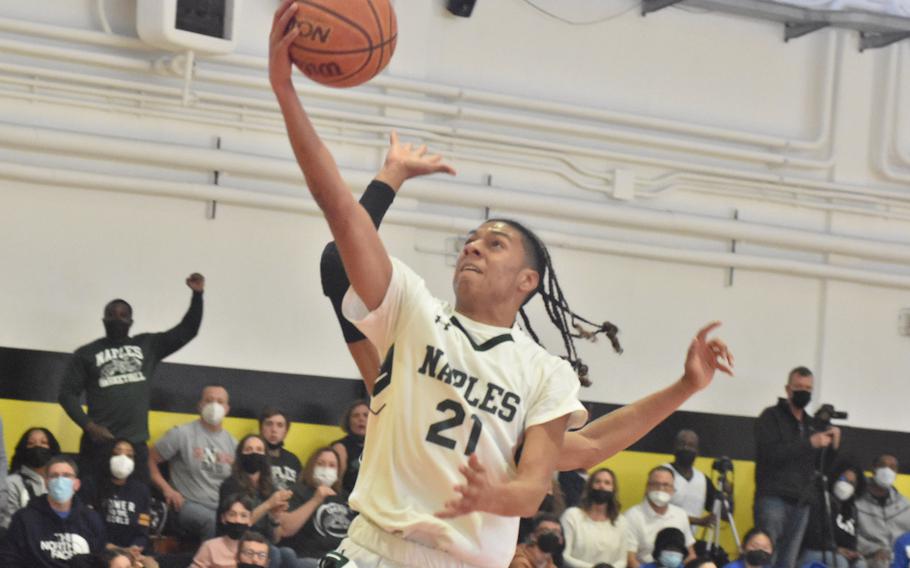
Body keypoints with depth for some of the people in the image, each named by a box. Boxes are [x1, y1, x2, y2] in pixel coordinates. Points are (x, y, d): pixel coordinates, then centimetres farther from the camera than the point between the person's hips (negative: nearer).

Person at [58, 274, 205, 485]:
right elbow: (68, 393, 5)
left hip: (136, 444, 2)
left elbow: (187, 331, 14)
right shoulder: (87, 353, 8)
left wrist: (197, 294, 2)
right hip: (98, 443, -2)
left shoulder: (148, 345, 15)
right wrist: (89, 426, -9)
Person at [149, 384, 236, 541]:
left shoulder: (232, 443, 17)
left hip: (224, 507, 4)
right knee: (212, 521, -39)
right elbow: (150, 459, 5)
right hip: (190, 505, -4)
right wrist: (167, 489, -5)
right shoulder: (181, 434, 3)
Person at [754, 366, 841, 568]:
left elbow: (822, 465, 19)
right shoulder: (771, 417, 3)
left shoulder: (811, 423, 19)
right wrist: (809, 443, -16)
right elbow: (770, 453, -13)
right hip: (773, 497, -5)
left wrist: (833, 445, 0)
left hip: (801, 502, 5)